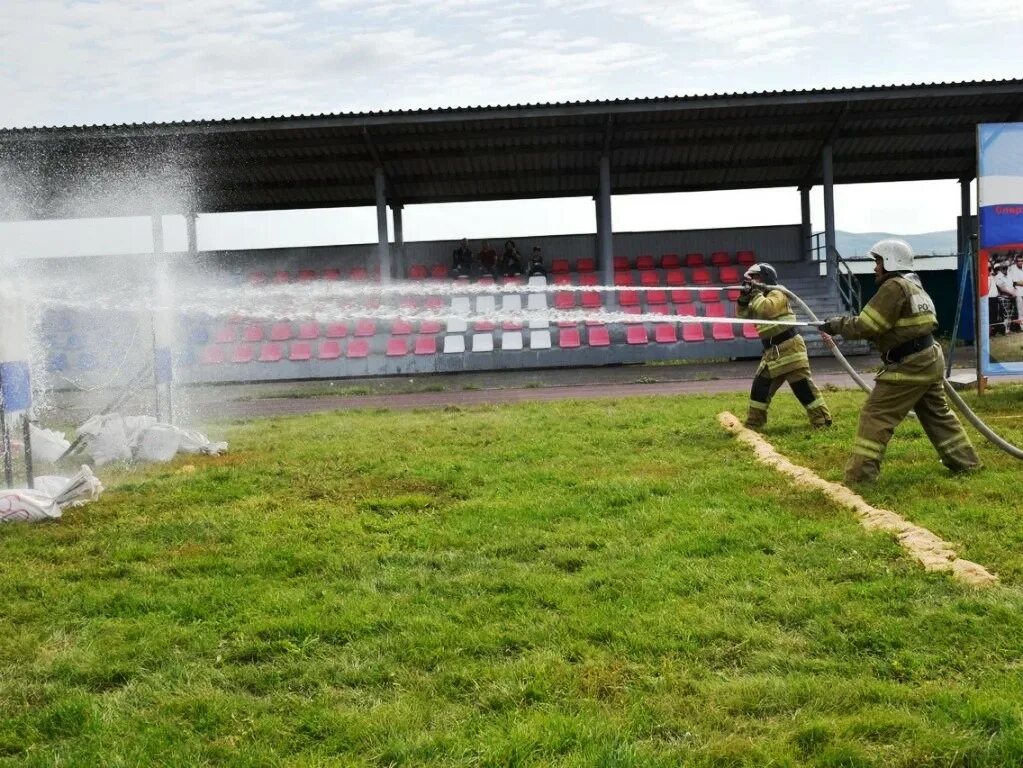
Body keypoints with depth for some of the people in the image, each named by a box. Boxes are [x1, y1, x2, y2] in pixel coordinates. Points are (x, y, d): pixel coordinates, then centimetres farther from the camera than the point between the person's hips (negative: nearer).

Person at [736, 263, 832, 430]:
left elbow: (766, 308, -28)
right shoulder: (759, 299, 18)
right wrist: (744, 297, -1)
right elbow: (742, 315, 13)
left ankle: (822, 420, -3)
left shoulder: (777, 294, -8)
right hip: (772, 353, 9)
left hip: (789, 349, -9)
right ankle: (753, 423, 17)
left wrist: (755, 293, -15)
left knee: (803, 387, -9)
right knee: (759, 387, 9)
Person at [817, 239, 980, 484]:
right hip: (929, 361, 10)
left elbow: (866, 326, -16)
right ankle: (964, 462, 33)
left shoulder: (894, 287, -13)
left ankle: (860, 475, -6)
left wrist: (836, 325, -3)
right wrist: (841, 323, 10)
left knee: (875, 416, -6)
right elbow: (881, 326, 17)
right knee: (938, 414, 23)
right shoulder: (913, 285, 17)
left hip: (908, 366, -10)